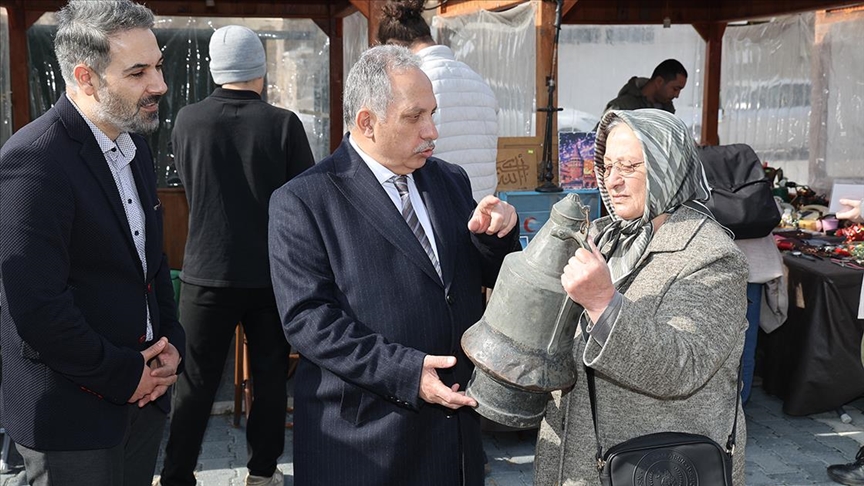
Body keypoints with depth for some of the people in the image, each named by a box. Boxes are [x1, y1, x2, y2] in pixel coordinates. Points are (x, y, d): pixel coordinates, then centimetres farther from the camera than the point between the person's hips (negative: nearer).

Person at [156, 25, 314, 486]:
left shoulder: (187, 120, -6)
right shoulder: (284, 124, -12)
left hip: (207, 272, 1)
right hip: (271, 273, 0)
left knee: (196, 380, 10)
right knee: (269, 374, 15)